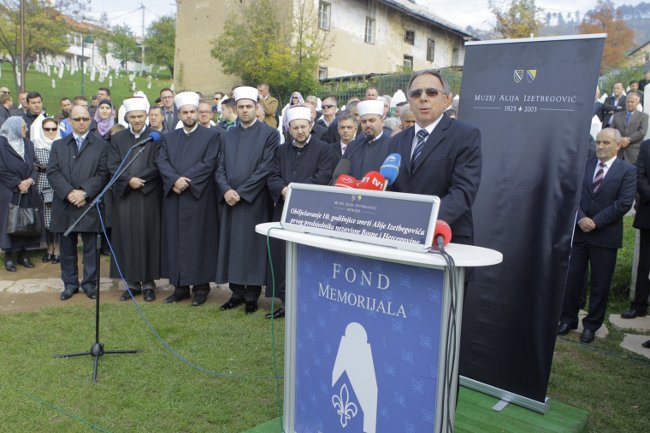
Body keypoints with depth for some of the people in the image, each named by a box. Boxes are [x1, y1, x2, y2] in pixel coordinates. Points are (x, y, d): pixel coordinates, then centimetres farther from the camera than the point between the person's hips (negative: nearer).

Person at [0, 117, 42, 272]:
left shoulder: (28, 143, 12)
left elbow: (34, 165, 7)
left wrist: (30, 180, -10)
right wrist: (18, 184, -12)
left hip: (29, 192, 4)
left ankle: (22, 253, 15)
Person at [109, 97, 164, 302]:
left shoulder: (156, 137, 2)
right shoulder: (117, 138, 11)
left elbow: (158, 166, -5)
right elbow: (112, 166, 2)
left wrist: (138, 179, -13)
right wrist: (129, 180, -14)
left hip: (149, 195, -2)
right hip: (124, 195, 3)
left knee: (148, 237, 2)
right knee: (127, 237, 4)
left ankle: (148, 282, 10)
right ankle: (132, 282, 13)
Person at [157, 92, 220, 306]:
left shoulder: (211, 135, 3)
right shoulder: (169, 136, 16)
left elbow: (208, 163, -9)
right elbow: (161, 161, 4)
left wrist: (186, 180, -15)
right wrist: (174, 180, -14)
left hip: (199, 197, -4)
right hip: (173, 197, 4)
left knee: (198, 241, 0)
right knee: (175, 241, 7)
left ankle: (201, 287, 9)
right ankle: (180, 287, 16)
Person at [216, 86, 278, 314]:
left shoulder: (270, 134, -2)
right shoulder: (229, 135, 14)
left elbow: (265, 169, -11)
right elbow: (220, 167, 9)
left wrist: (241, 192, -15)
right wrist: (226, 190, -9)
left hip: (255, 201, -5)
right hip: (229, 199, 5)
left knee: (252, 246, 1)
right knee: (232, 245, 7)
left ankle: (252, 296, 12)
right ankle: (237, 293, 19)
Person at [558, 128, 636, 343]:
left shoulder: (627, 171, -2)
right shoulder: (584, 165, 6)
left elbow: (623, 203, -11)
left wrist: (595, 222, -15)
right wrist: (580, 218, -13)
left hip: (605, 236, -2)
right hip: (578, 231, 3)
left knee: (600, 284, 8)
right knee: (571, 279, 8)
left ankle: (591, 324, 23)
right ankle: (568, 319, 24)